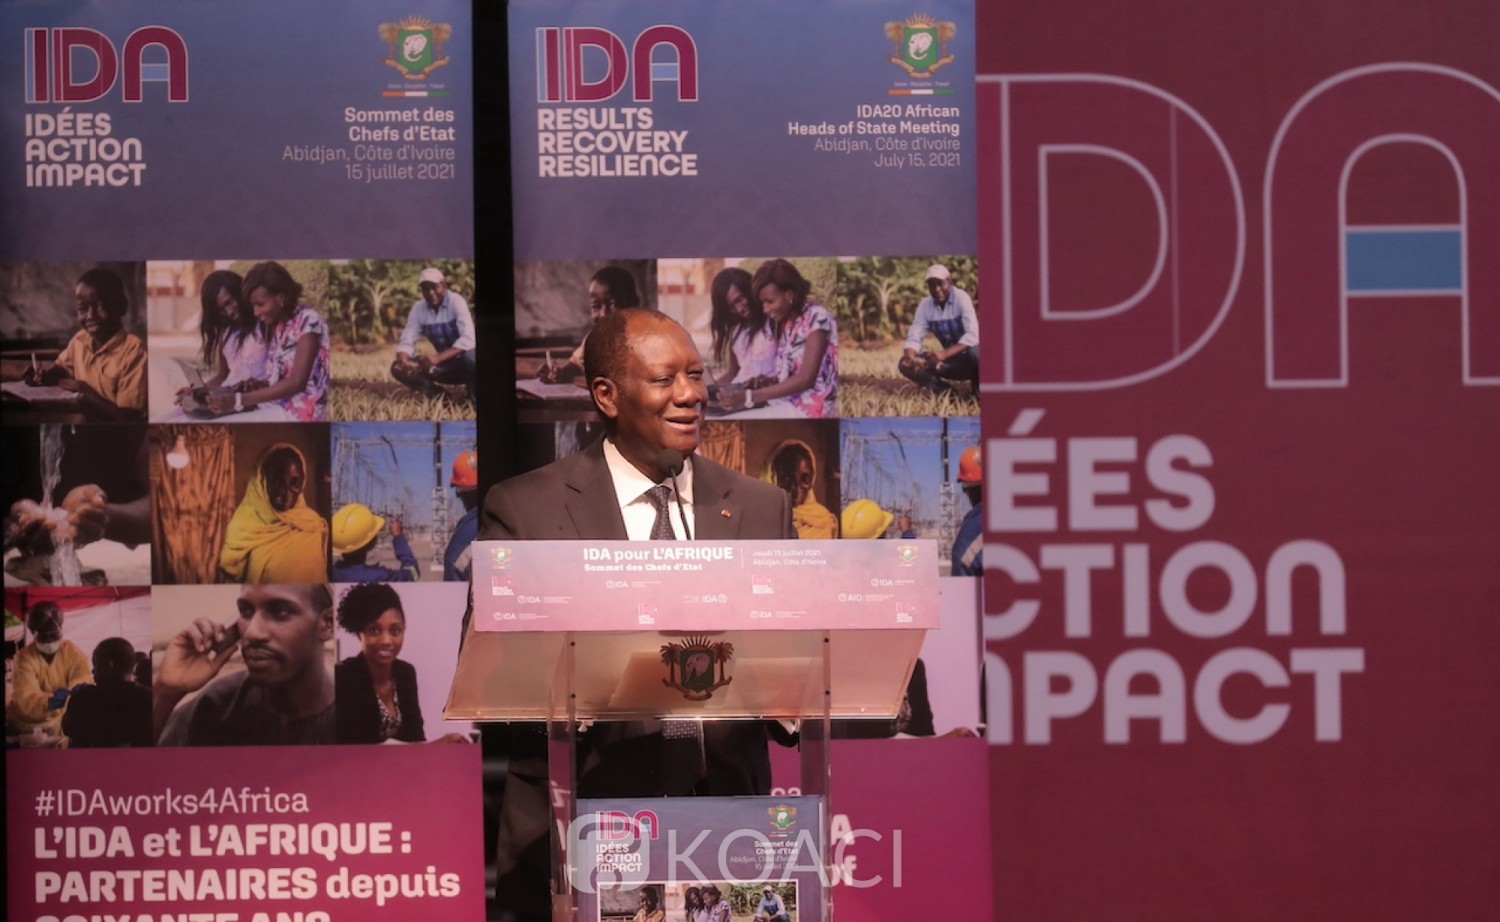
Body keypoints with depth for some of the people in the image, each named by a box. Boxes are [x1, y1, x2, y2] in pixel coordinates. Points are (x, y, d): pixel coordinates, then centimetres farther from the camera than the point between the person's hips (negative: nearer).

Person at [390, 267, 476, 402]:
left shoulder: (456, 302, -18)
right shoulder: (418, 309, -3)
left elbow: (468, 339, -30)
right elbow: (407, 341, -9)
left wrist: (437, 358, -42)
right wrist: (403, 361, -34)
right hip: (446, 365, 5)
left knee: (469, 358, -41)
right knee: (397, 368, -12)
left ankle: (473, 398, -12)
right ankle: (442, 398, -10)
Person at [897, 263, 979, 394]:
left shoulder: (961, 298, -16)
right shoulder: (925, 304, -2)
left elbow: (972, 335, -28)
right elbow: (914, 336, -7)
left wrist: (944, 354, -40)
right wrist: (910, 356, -32)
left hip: (969, 358, -5)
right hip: (951, 361, 5)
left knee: (974, 352, -41)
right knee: (905, 365, -12)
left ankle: (980, 392, -12)